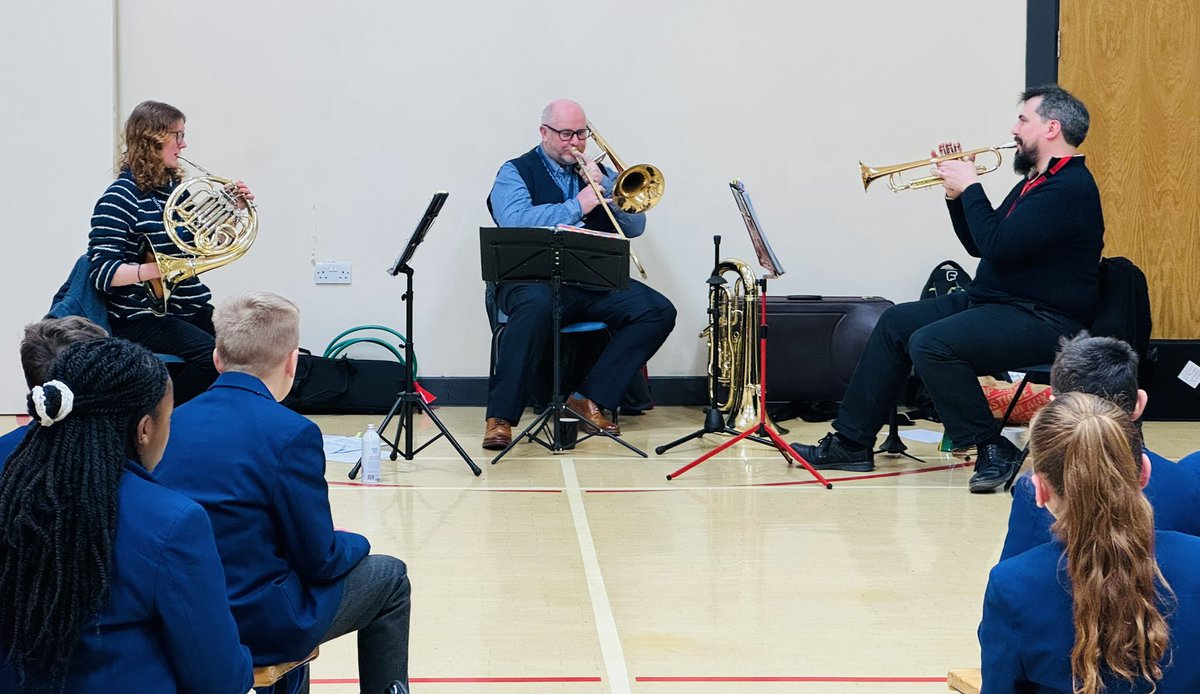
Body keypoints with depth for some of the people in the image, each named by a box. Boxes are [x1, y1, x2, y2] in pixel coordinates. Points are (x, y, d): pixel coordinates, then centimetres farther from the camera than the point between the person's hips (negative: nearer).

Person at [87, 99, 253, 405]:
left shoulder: (173, 187, 11)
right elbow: (102, 271, -19)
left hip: (189, 308, 8)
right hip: (141, 315, -8)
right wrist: (154, 270, -32)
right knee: (212, 355, -28)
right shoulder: (121, 197, -12)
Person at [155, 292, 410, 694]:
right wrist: (355, 543, 9)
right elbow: (319, 562, -13)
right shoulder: (291, 433, -19)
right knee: (389, 578, 17)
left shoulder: (175, 421, 0)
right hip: (257, 627, -6)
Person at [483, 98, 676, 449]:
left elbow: (635, 227, 13)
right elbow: (515, 223, -14)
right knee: (535, 308, -40)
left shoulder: (596, 172, 21)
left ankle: (590, 399, -14)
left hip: (594, 282, 5)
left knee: (659, 311, -16)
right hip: (535, 278, -5)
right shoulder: (516, 172, 7)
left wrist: (605, 186, -2)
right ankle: (500, 418, -32)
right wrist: (577, 206, -13)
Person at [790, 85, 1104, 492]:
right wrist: (957, 194, 8)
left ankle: (994, 451, -15)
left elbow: (999, 246, -26)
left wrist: (970, 188, -13)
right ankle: (850, 444, 12)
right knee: (897, 323, 9)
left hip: (1041, 321, -11)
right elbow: (979, 245, 21)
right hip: (993, 303, 11)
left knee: (930, 344, -29)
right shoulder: (1037, 182, 17)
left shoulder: (1069, 188, -17)